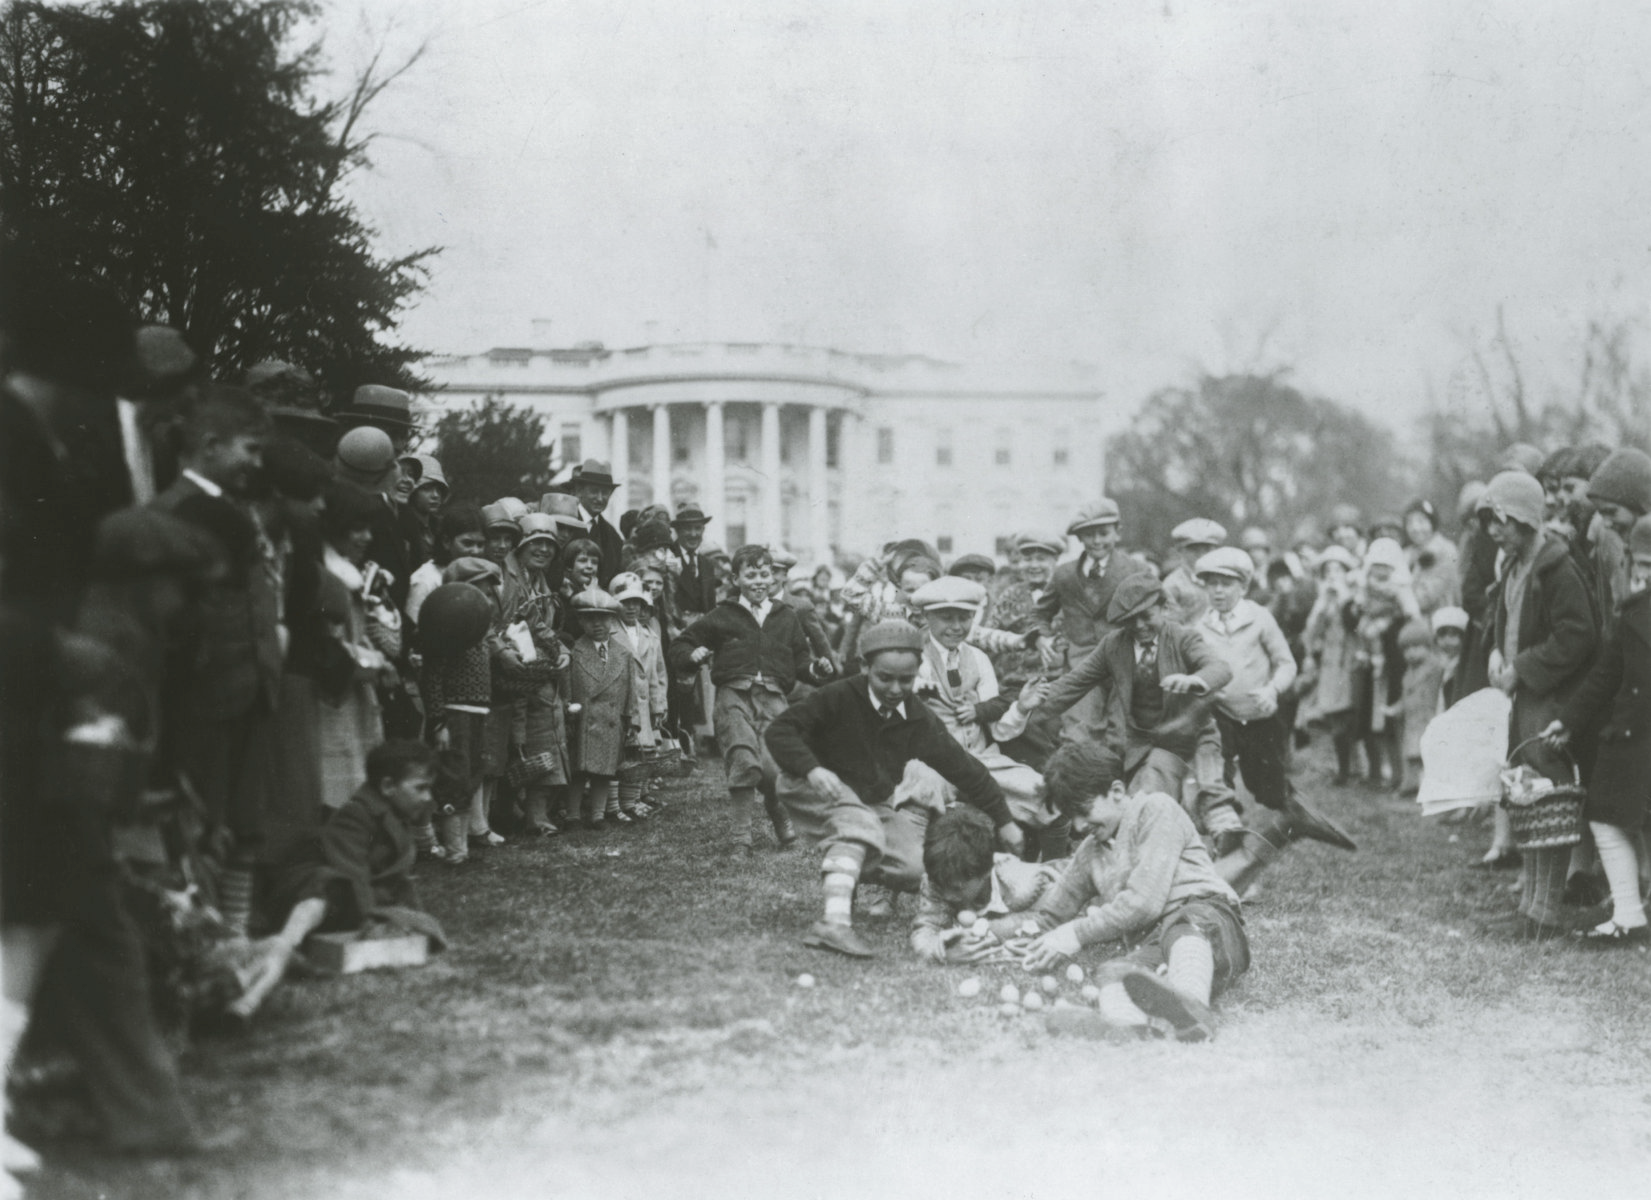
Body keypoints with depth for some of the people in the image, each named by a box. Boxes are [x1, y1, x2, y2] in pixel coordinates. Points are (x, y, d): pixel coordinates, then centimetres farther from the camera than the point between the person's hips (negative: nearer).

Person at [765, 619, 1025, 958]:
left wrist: (1004, 822, 4)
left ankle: (841, 870, 14)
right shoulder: (840, 698, -20)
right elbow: (779, 731, -24)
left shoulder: (920, 722, -7)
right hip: (817, 790, -5)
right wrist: (812, 769, -41)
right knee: (861, 826, -38)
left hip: (874, 802, 5)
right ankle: (835, 923, -48)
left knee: (915, 868, -17)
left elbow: (966, 770, 2)